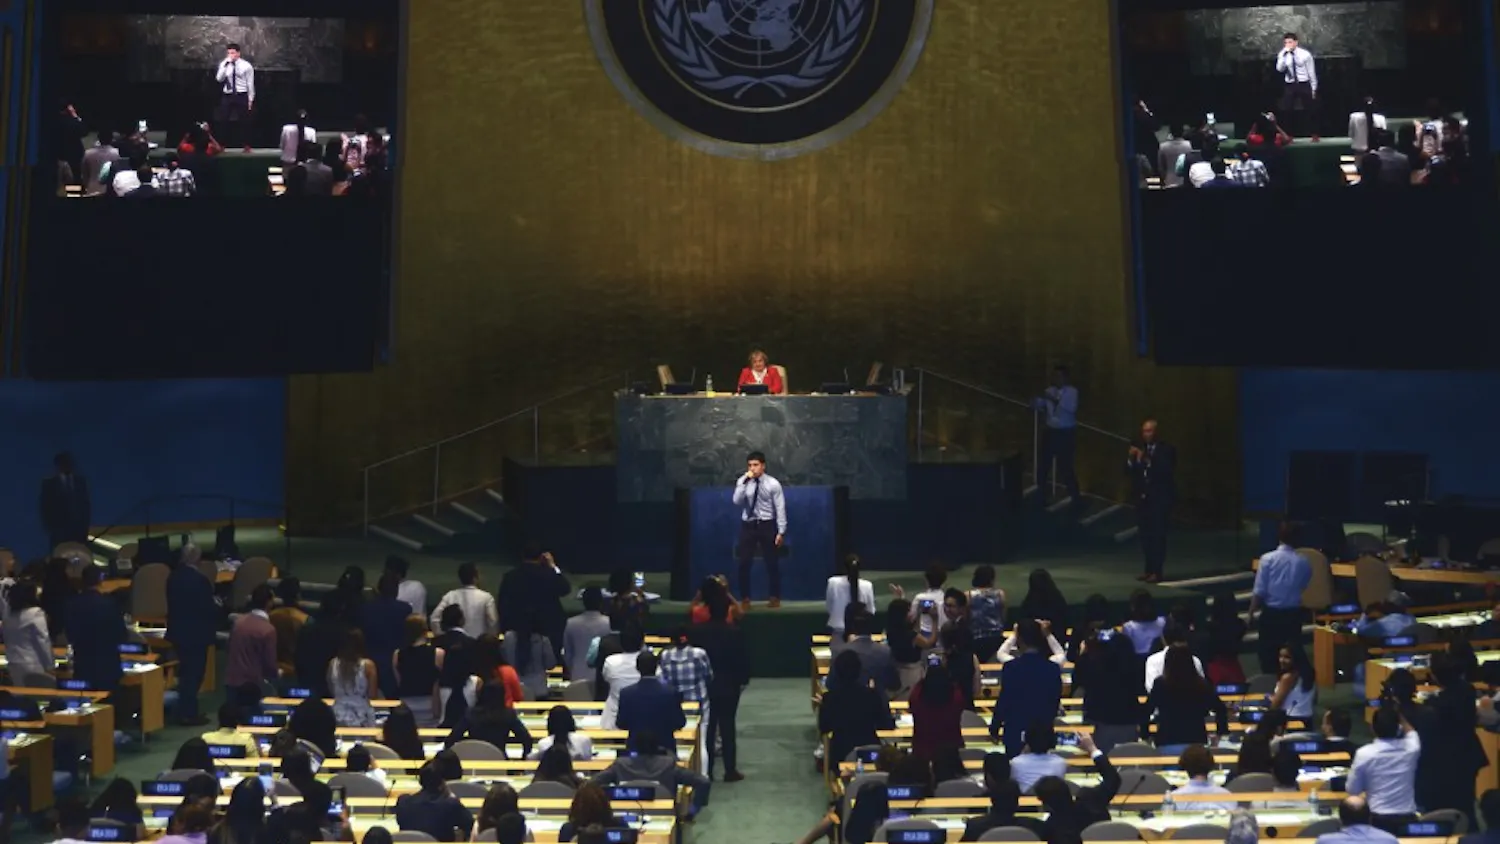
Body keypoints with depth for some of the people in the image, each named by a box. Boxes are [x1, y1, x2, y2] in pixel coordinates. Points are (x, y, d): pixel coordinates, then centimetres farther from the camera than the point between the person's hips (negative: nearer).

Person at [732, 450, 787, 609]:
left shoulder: (773, 483, -5)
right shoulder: (742, 481, 0)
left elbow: (780, 508, -4)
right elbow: (737, 501, -14)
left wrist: (781, 531, -7)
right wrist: (746, 482, -21)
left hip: (767, 525, -1)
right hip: (748, 525, 1)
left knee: (772, 563, 6)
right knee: (744, 564, 0)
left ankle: (775, 598, 19)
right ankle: (745, 599, 11)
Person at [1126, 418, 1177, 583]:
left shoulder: (1167, 449, -4)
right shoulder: (1138, 448, 9)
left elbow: (1167, 471, -19)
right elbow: (1128, 471, 6)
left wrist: (1148, 460, -27)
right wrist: (1130, 458, -13)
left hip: (1160, 499, -5)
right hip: (1142, 498, 5)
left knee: (1158, 535, -8)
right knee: (1145, 535, 5)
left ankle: (1157, 572, -7)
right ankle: (1149, 569, 12)